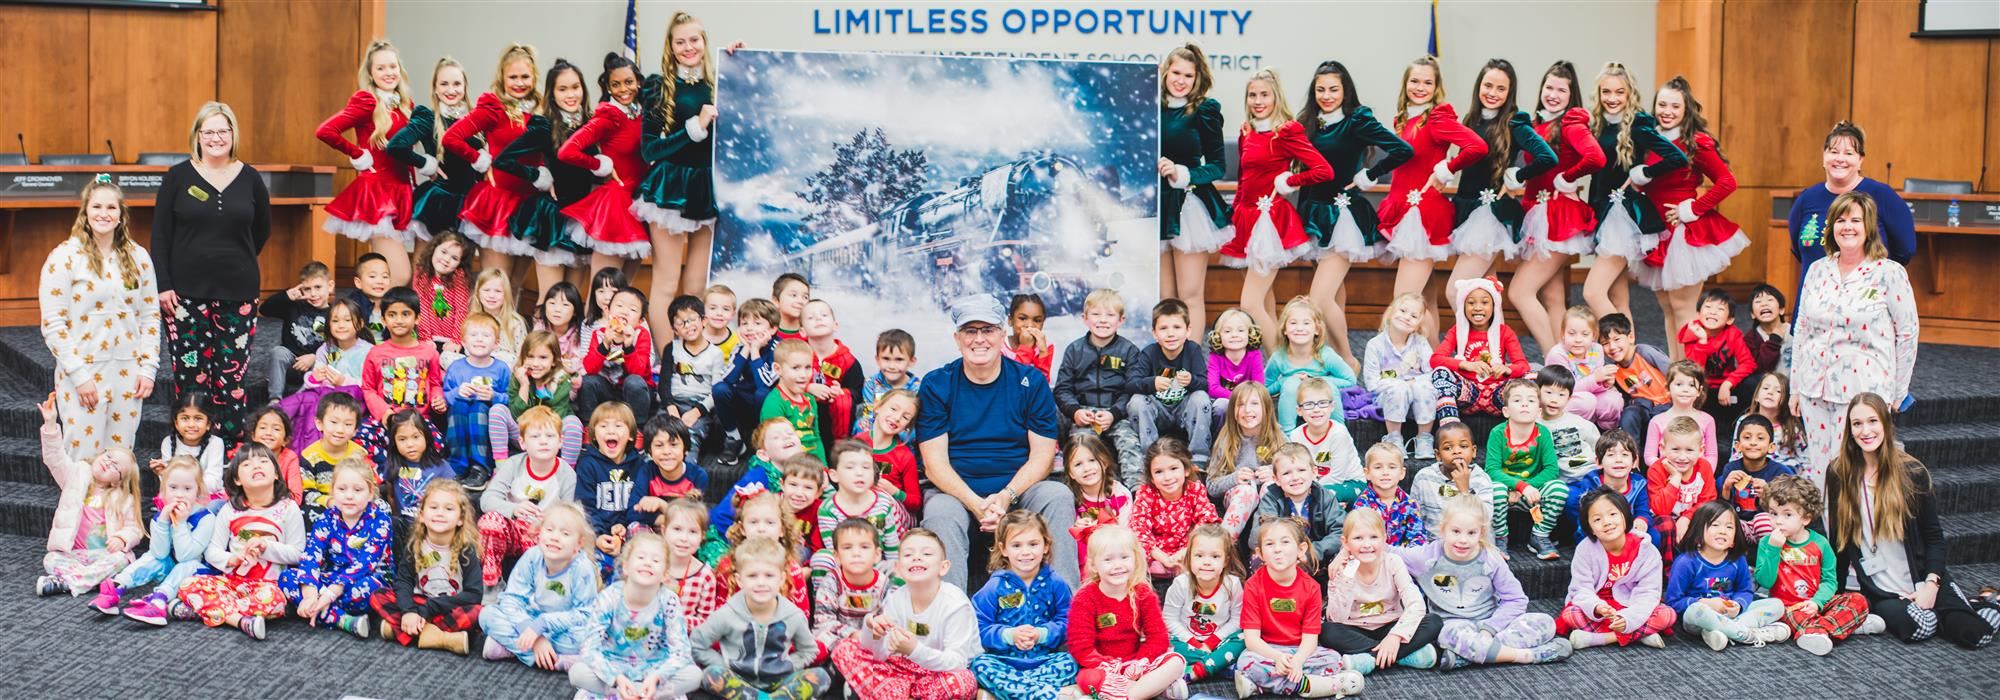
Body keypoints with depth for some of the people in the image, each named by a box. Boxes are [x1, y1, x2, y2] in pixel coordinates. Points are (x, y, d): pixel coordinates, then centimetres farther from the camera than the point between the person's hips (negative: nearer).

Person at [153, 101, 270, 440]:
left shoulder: (250, 179, 5)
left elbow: (262, 230, 19)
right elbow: (160, 235, 1)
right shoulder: (178, 177, 2)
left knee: (233, 376, 1)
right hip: (187, 293, -1)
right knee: (190, 375, -1)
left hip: (238, 293, 1)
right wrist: (163, 285, -5)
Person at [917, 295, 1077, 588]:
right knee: (940, 512, -33)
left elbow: (1042, 455, 0)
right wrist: (976, 504, -22)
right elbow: (934, 463, -5)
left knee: (1058, 496, -27)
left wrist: (1006, 497, -19)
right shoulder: (936, 385, 2)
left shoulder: (1031, 382, 4)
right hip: (956, 492, -1)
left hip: (1018, 489, 1)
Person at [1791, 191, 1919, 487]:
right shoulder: (1818, 270, 9)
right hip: (1815, 389, 5)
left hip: (1863, 392, -5)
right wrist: (1795, 387, 14)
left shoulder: (1890, 273, -5)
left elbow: (1907, 334, -1)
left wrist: (1896, 393, 1)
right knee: (1815, 471, 5)